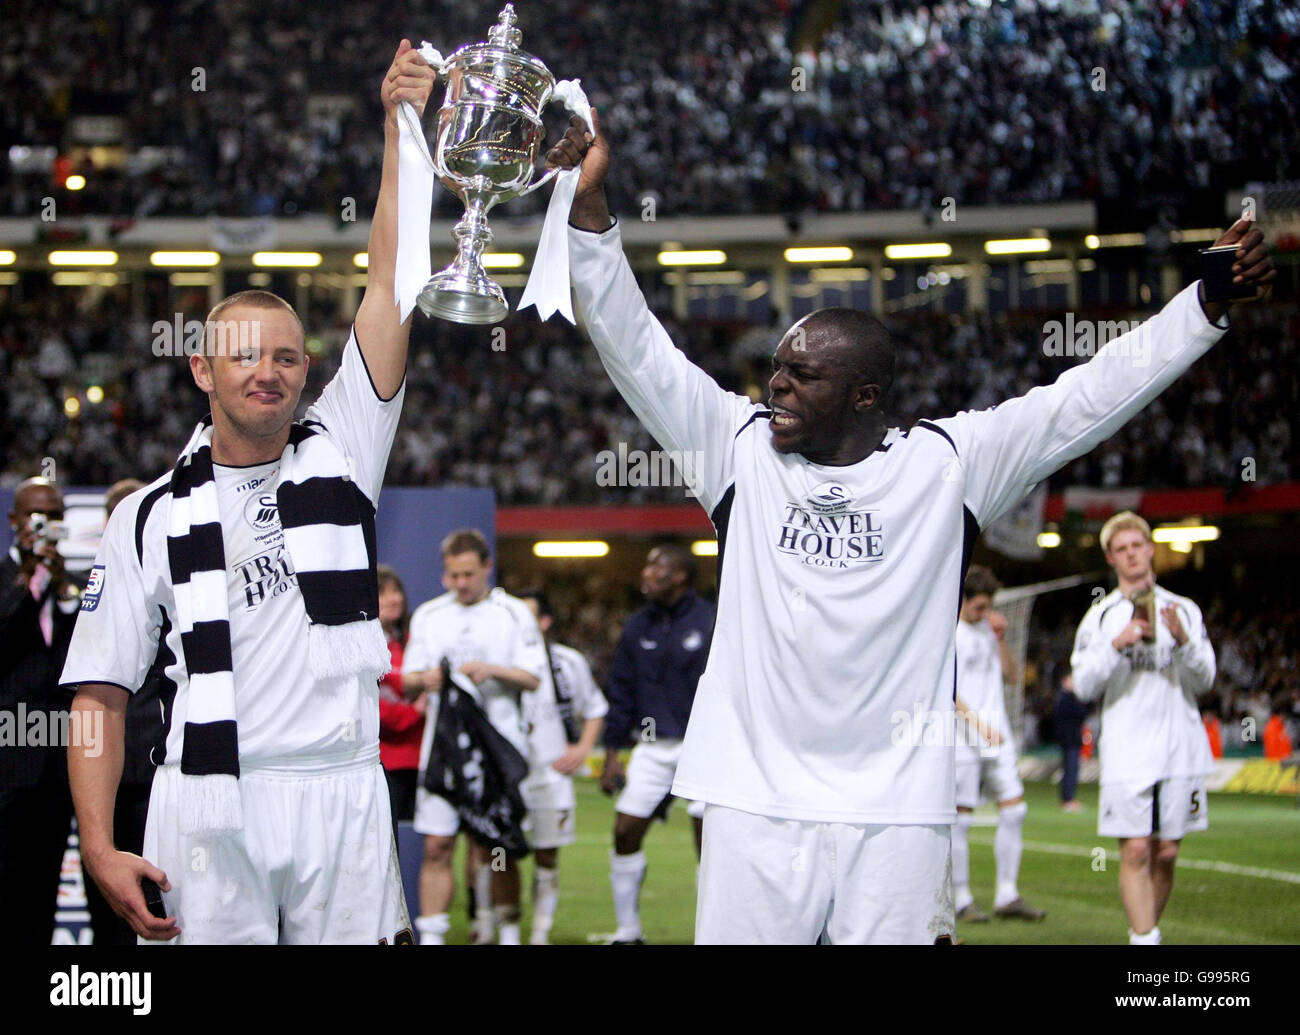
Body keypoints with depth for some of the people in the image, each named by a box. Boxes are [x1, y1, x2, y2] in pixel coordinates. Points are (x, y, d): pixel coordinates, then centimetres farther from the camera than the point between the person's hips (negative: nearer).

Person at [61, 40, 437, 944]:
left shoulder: (340, 452, 11)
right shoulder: (152, 515, 8)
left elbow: (391, 283, 3)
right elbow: (101, 694, 5)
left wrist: (402, 125, -3)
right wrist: (100, 847, -6)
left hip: (343, 797, 1)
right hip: (209, 806, -1)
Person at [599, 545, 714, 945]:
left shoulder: (710, 622, -6)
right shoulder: (637, 627, 9)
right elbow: (622, 692, 13)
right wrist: (612, 753, 10)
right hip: (652, 746, 5)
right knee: (625, 833, 1)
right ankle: (628, 932, 14)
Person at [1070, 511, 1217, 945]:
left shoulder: (1184, 610, 11)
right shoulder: (1100, 616, 7)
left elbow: (1204, 680, 4)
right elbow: (1084, 685, -2)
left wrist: (1183, 641, -14)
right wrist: (1116, 645, -16)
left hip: (1179, 749, 2)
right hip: (1126, 753, -2)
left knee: (1166, 854, 5)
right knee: (1135, 852, -11)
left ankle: (1145, 931, 20)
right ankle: (1145, 939, -13)